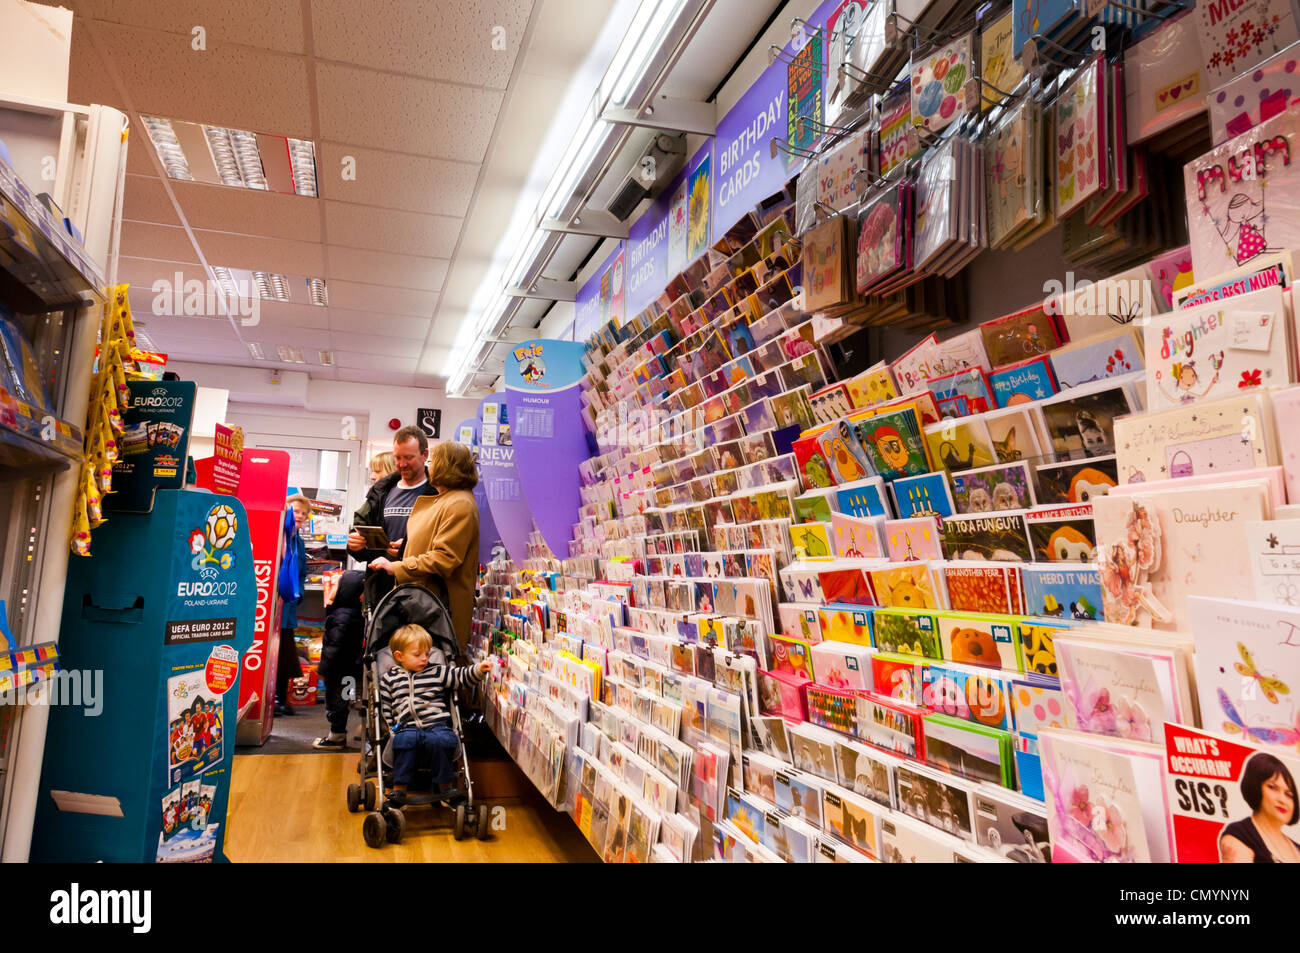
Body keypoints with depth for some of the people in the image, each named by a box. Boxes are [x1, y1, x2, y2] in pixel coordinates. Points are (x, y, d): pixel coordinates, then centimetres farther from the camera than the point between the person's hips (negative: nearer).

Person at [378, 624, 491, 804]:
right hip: (407, 727, 0)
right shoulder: (389, 679, 15)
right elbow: (385, 708, 16)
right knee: (407, 739, -35)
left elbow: (461, 675, 8)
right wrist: (391, 729, 3)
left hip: (437, 725, 0)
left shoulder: (437, 672, 15)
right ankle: (399, 788, -25)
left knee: (438, 739, -33)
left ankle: (444, 785, -17)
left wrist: (479, 670, -10)